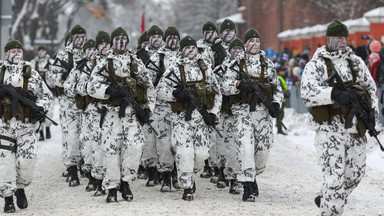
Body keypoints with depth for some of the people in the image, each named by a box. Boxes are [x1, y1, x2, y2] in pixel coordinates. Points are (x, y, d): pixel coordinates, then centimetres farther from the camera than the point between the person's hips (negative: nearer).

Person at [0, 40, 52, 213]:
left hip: (27, 126, 1)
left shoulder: (32, 73, 10)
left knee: (27, 161, -6)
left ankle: (20, 188, 21)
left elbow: (46, 95, 14)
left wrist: (40, 108, -6)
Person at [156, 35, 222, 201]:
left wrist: (213, 113, 4)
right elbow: (160, 91, -1)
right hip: (182, 117, -3)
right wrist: (176, 94, -19)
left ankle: (189, 176, 27)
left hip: (201, 116, 3)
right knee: (184, 153, -11)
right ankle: (187, 188, -2)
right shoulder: (174, 69, 1)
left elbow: (217, 92, 16)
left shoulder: (205, 68, 12)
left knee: (201, 153, -2)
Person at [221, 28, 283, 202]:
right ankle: (248, 187, -14)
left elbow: (277, 88, 18)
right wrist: (240, 84, -21)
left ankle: (252, 176, 29)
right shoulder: (238, 64, 6)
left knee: (263, 149, 2)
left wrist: (276, 103, 0)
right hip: (243, 111, -3)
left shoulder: (268, 64, 14)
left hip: (263, 111, 3)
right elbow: (225, 85, -1)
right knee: (246, 146, -17)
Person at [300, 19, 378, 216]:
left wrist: (372, 109, 5)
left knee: (356, 172, 10)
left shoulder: (356, 62, 15)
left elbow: (370, 87, 23)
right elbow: (307, 94, -16)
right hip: (330, 127, -6)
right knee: (334, 174, -11)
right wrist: (335, 94, -28)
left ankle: (325, 199, 30)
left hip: (355, 127, 6)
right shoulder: (315, 65, -2)